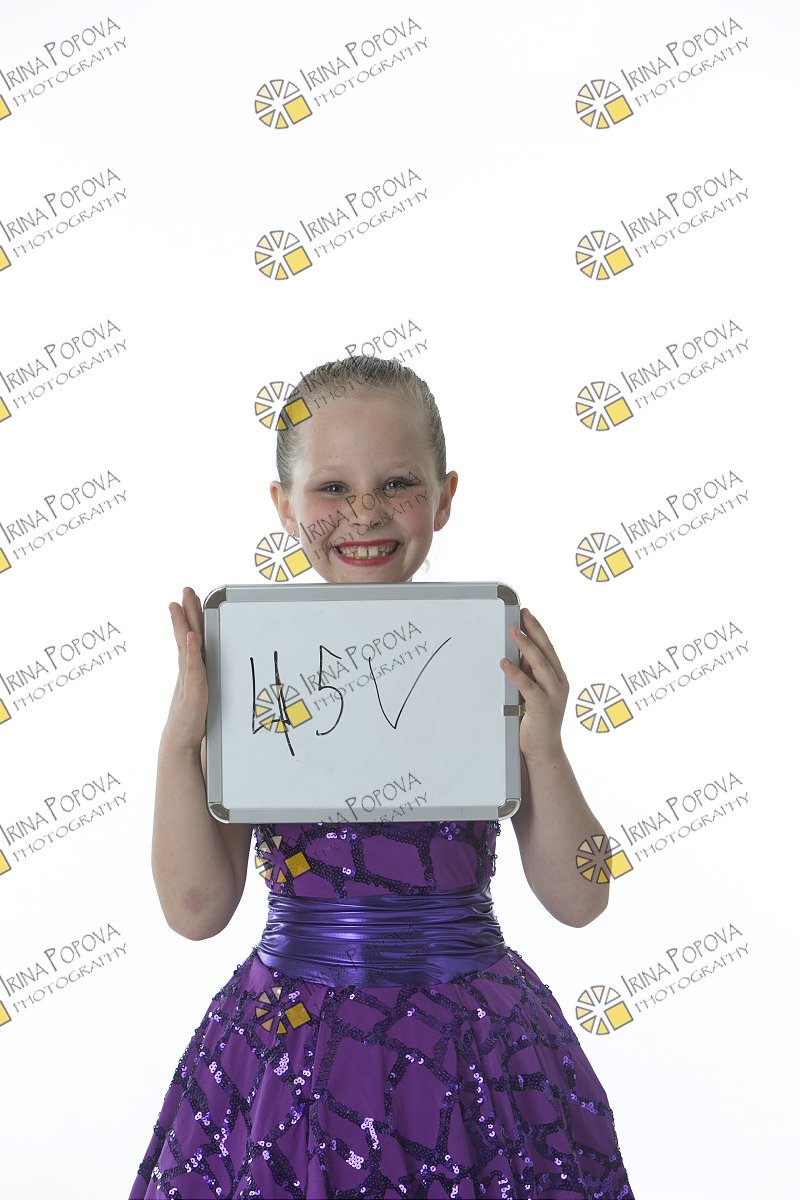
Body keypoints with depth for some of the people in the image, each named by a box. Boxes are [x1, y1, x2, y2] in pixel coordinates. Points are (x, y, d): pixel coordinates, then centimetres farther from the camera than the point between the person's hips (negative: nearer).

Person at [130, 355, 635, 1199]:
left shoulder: (496, 659, -4)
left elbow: (578, 901, -3)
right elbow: (196, 909, -5)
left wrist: (543, 745, -18)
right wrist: (180, 736, -16)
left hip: (472, 1053, 0)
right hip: (291, 1056, 0)